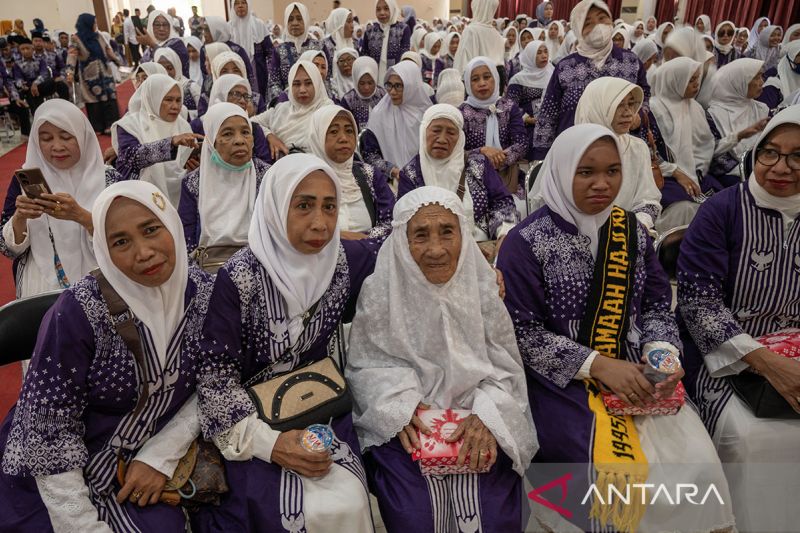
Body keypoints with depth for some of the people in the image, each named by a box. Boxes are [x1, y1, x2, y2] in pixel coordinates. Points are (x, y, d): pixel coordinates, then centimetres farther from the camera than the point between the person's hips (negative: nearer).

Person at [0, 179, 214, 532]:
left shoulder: (202, 292, -11)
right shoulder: (79, 312, -23)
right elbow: (48, 430, -19)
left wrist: (162, 456, -10)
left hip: (140, 465, 3)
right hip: (54, 482, -3)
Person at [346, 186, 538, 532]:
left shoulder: (482, 286, -6)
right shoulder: (379, 292, -10)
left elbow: (505, 365, 0)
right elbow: (364, 365, -2)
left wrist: (487, 415, -17)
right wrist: (398, 406, -18)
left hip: (475, 413, 2)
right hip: (403, 420, -1)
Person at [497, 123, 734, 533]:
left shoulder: (631, 231, 7)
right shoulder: (525, 242, -10)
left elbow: (656, 305, 10)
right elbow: (521, 332, -13)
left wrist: (661, 352, -11)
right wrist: (598, 365, -19)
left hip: (634, 374, 5)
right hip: (559, 381, -5)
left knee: (697, 461, -11)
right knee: (618, 466, -22)